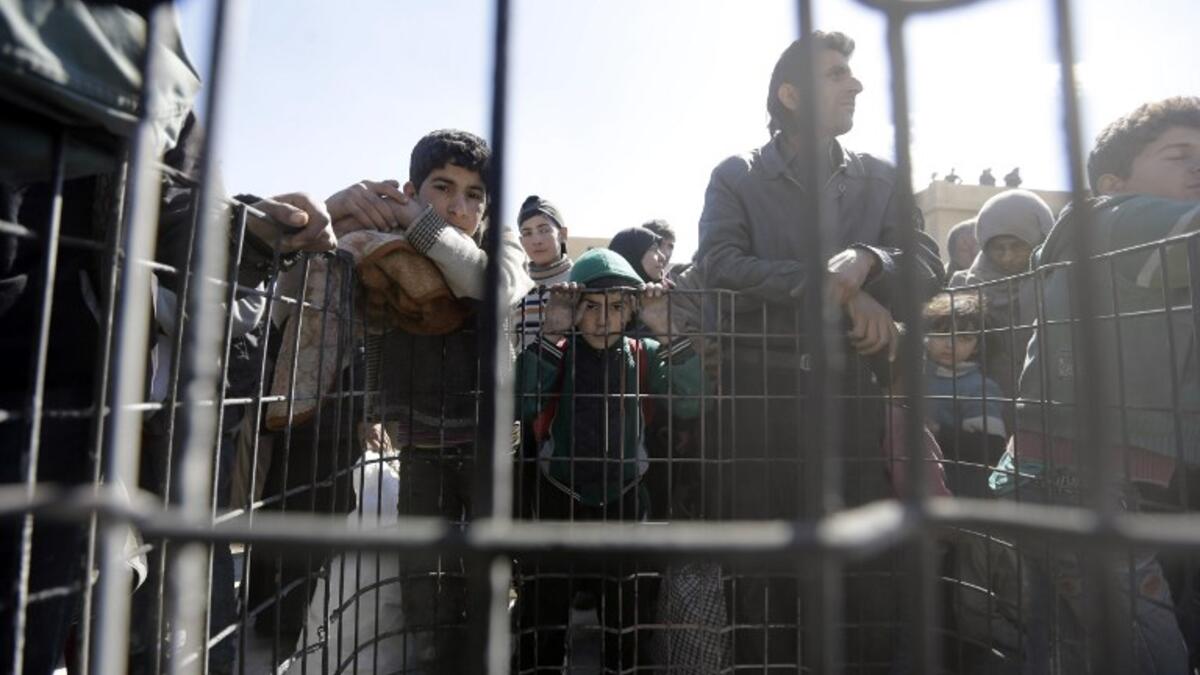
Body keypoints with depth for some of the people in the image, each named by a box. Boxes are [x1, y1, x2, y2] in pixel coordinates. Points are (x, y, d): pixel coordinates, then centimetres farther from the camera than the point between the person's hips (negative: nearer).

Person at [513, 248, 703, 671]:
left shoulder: (645, 355, 0)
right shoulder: (556, 354, -3)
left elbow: (689, 405, -16)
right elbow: (520, 405, -20)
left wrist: (667, 333, -23)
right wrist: (549, 333, -25)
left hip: (625, 503, 1)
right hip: (557, 502, 0)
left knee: (628, 619, 17)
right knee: (542, 620, 13)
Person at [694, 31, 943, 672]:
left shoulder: (881, 178, 15)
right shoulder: (736, 176, 5)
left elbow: (928, 266, 6)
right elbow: (718, 262, -12)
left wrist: (867, 259, -16)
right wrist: (836, 288, -16)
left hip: (853, 391, 3)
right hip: (760, 392, -2)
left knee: (869, 560, 7)